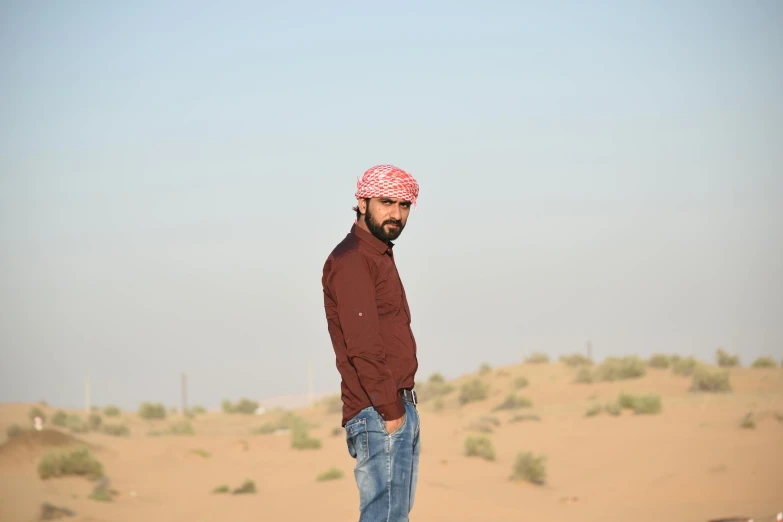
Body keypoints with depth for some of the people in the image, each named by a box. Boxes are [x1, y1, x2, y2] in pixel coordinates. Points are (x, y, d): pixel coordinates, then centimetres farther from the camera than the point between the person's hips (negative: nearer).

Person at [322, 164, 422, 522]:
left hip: (399, 410, 10)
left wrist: (402, 407, 14)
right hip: (377, 414, -10)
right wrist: (390, 410, -19)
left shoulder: (380, 257, 21)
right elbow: (362, 347, -19)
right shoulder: (350, 260, -11)